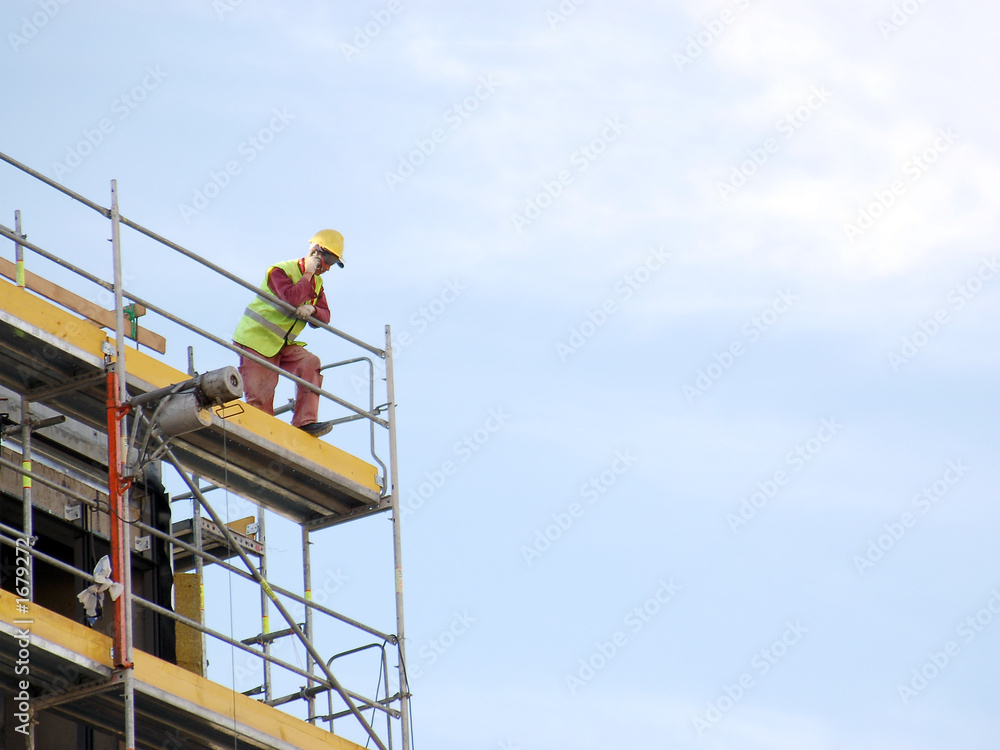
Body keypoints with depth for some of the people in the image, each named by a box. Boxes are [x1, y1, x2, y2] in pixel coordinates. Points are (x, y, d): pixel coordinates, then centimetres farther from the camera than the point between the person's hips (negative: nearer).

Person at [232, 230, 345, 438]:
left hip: (283, 345, 7)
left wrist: (312, 310, -19)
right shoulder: (281, 271, -13)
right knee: (260, 397, -12)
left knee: (310, 363, -19)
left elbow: (325, 316, 3)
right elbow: (291, 298, -30)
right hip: (256, 338, -7)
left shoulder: (317, 283, 11)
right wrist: (308, 274, -21)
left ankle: (305, 422, -22)